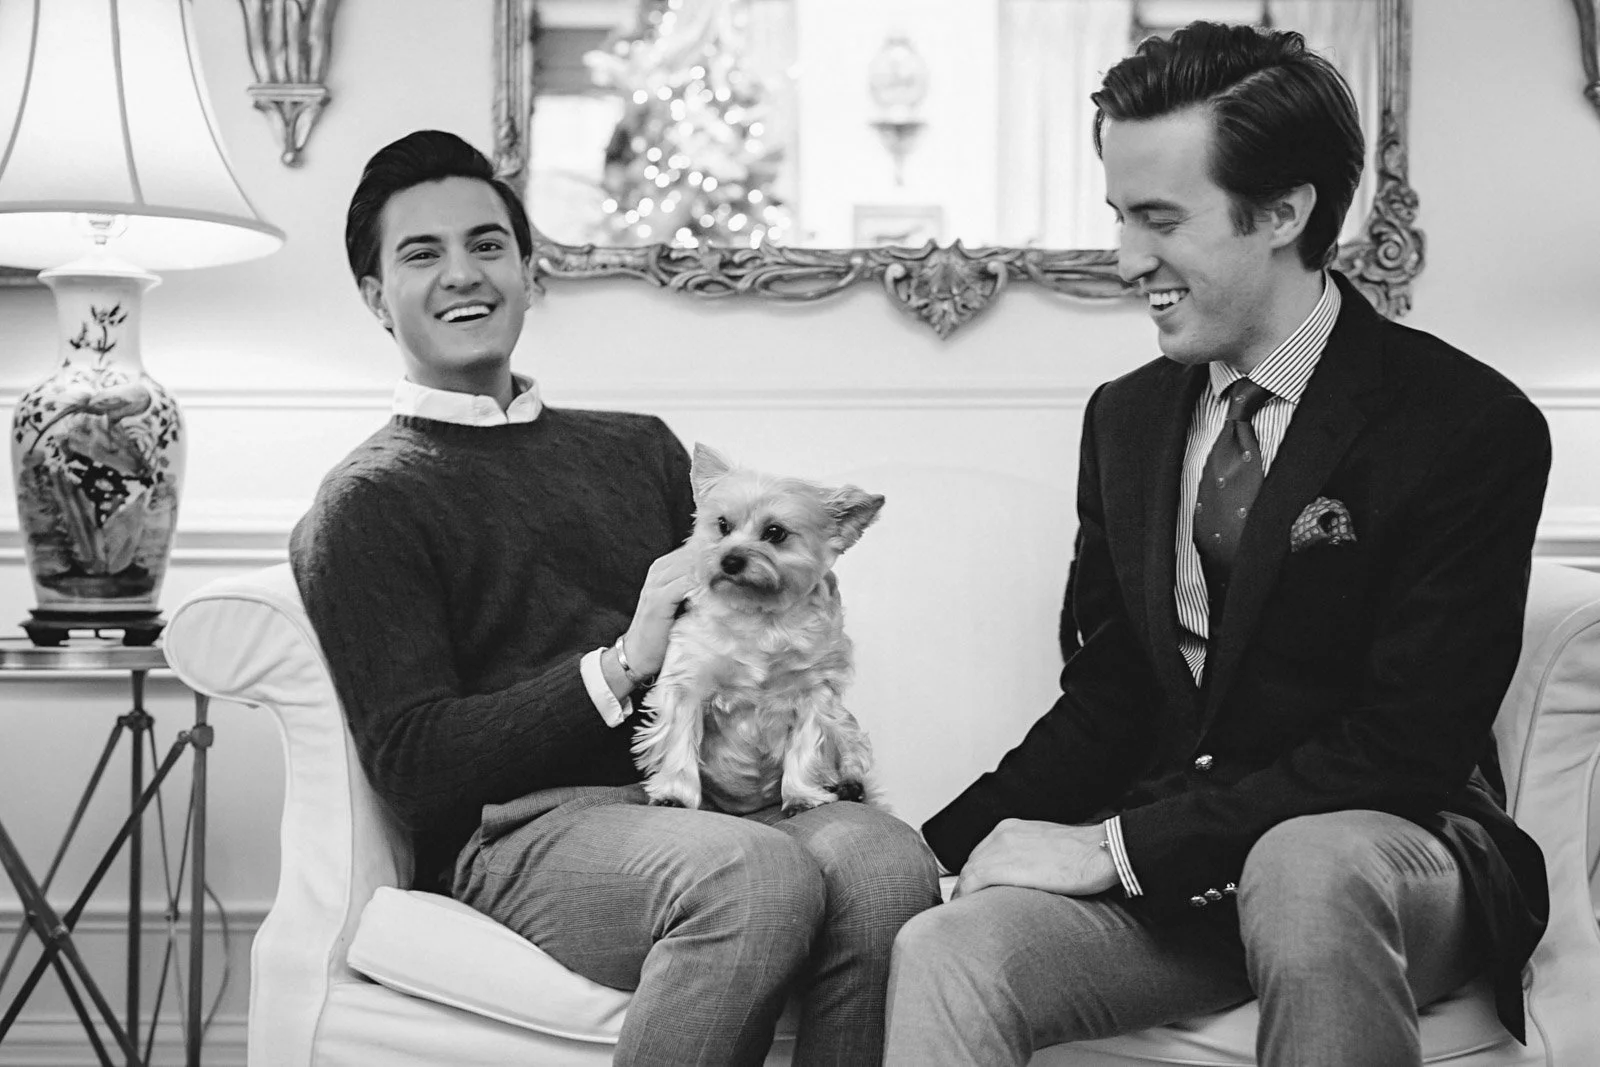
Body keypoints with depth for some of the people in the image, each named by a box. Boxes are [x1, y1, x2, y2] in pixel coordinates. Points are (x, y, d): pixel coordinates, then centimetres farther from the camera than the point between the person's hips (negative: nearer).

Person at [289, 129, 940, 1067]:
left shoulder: (640, 448, 27)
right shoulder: (367, 503, 10)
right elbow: (410, 766, -1)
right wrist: (621, 664, -10)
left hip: (706, 794, 5)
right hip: (523, 827, -4)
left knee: (887, 861, -30)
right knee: (758, 874, -36)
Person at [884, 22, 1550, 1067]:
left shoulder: (1471, 426, -11)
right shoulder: (1125, 416, 9)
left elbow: (1408, 745, -16)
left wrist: (1119, 845, -18)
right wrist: (935, 847, -3)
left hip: (1381, 857, -2)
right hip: (1165, 870, 3)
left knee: (1303, 863, -38)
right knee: (942, 955, -27)